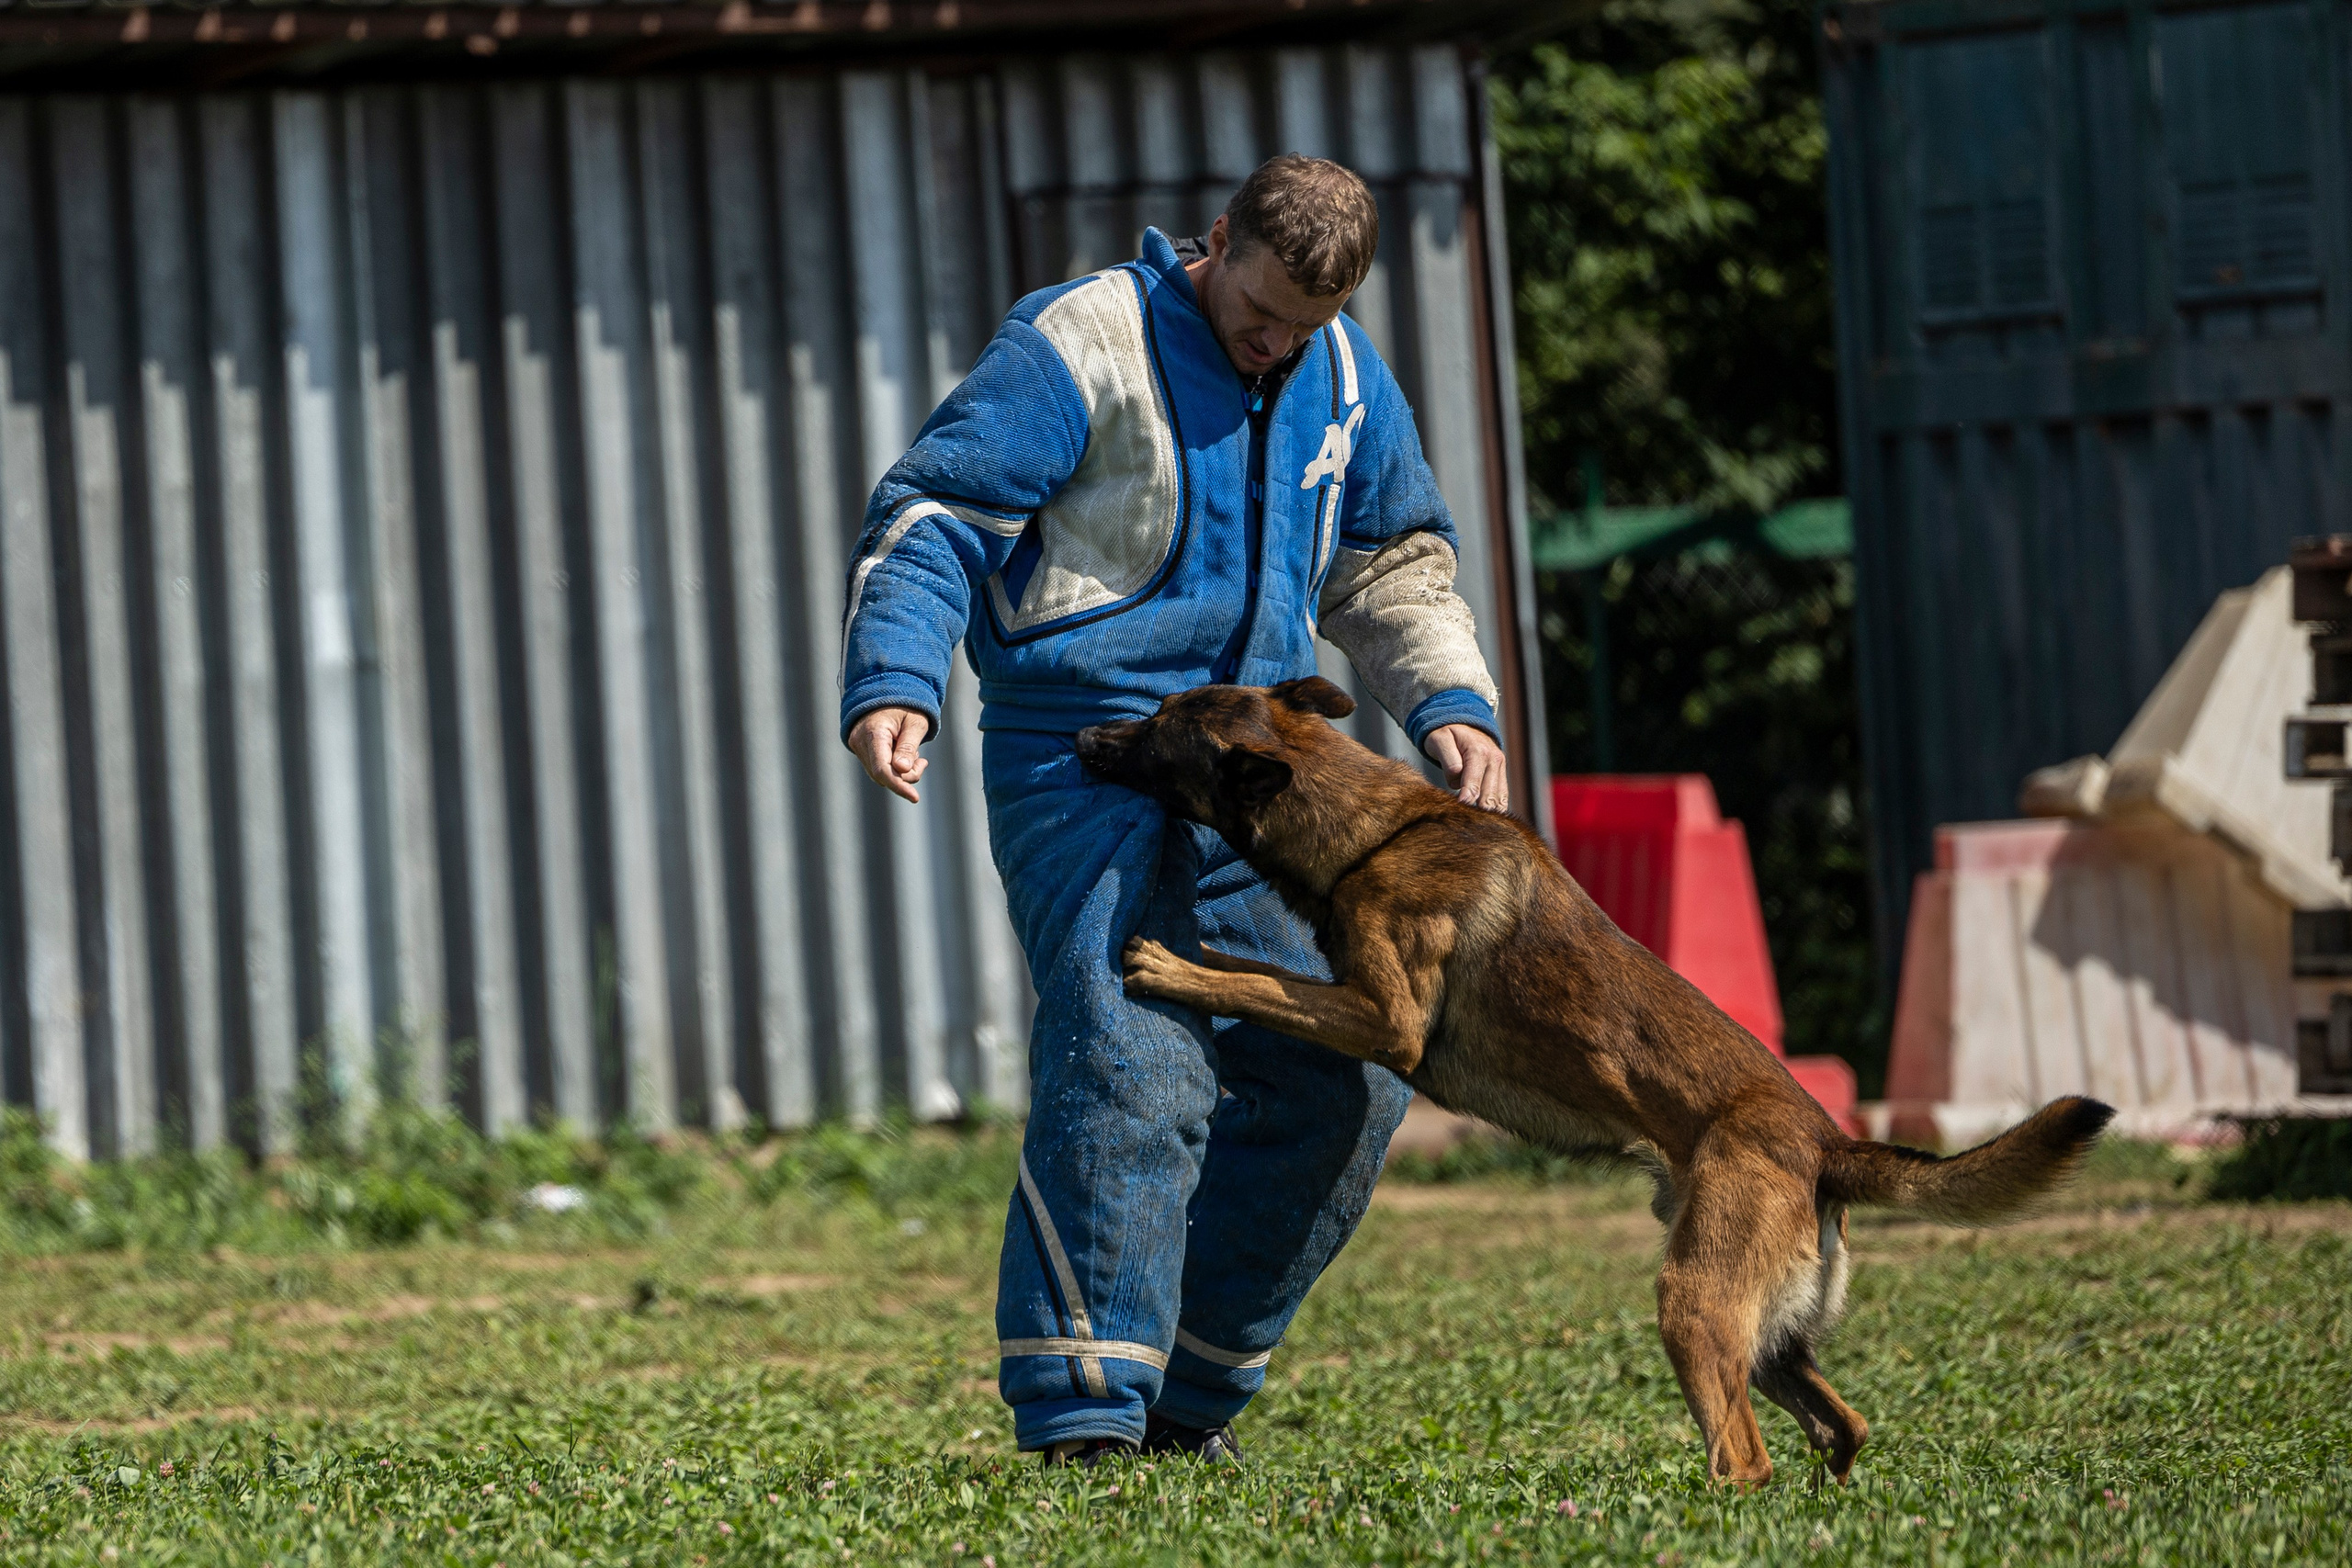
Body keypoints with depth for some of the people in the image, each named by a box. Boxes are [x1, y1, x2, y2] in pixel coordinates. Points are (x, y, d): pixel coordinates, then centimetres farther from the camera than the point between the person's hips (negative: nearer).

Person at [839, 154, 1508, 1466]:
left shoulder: (1345, 379, 12)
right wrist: (895, 682, -26)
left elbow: (1392, 565, 22)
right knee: (1130, 1067, -19)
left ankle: (1188, 1394, 16)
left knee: (1343, 1072, 4)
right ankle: (1081, 1419, -19)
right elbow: (931, 516, -12)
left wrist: (1453, 704, 5)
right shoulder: (1086, 346, -9)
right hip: (1084, 757, -7)